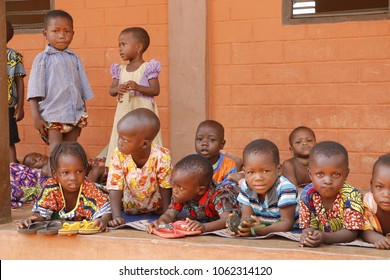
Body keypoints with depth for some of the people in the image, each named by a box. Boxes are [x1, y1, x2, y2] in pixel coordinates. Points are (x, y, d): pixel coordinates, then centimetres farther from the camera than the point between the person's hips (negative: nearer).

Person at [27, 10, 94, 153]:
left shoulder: (74, 58, 11)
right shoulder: (43, 59, 0)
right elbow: (34, 92, -3)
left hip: (75, 114, 4)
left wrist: (84, 114, 15)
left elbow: (83, 87, 17)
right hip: (53, 116, -4)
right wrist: (36, 116, -9)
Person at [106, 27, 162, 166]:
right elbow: (111, 90, 9)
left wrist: (138, 87, -23)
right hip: (124, 112, 5)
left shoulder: (148, 68, -4)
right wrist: (117, 89, -14)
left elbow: (156, 90, -9)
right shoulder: (120, 69, 12)